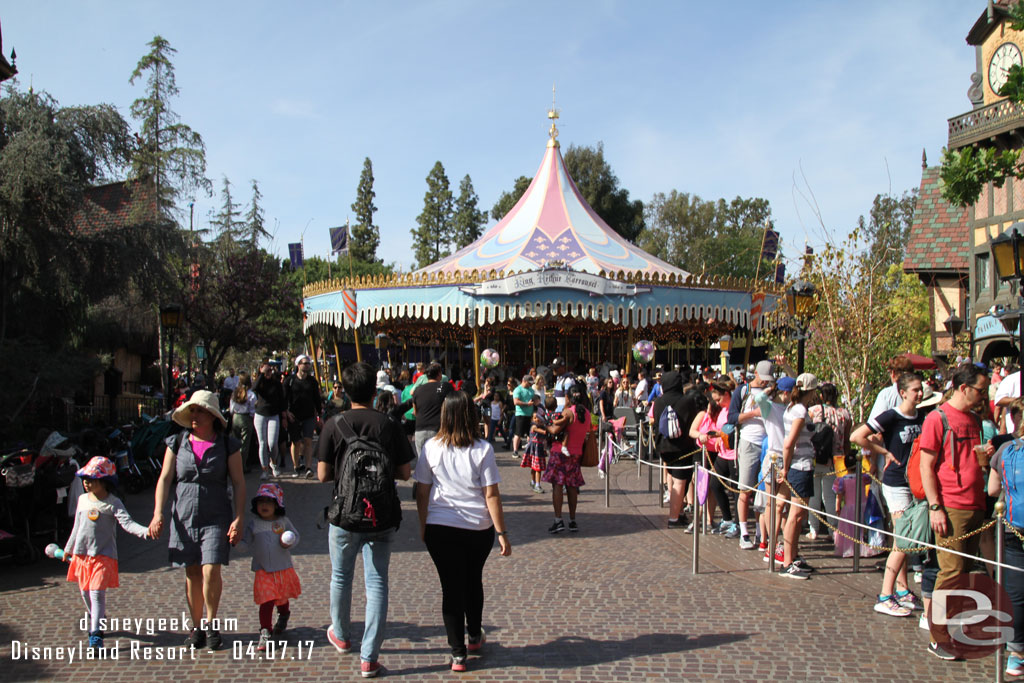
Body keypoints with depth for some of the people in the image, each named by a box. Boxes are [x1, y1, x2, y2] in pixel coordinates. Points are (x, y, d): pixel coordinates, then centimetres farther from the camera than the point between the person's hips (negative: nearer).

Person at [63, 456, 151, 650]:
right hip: (81, 554, 6)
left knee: (97, 592, -13)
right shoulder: (83, 499, 9)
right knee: (85, 592, 14)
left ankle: (96, 634, -11)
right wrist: (68, 548, 27)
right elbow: (77, 527, 20)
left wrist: (145, 531, -37)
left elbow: (127, 523, -19)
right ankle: (98, 619, 38)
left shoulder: (113, 503, -9)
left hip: (103, 555, -6)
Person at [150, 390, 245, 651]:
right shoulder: (177, 443, 6)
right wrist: (158, 513, -4)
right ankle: (197, 627, 20)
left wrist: (239, 518, -6)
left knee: (211, 571, -12)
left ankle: (211, 624, 9)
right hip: (184, 517, 2)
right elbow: (164, 479, 6)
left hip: (216, 518, -2)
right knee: (192, 574, 6)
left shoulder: (227, 445, 0)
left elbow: (238, 483, 0)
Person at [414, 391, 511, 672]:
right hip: (478, 527, 1)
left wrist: (423, 526, 13)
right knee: (473, 581, 22)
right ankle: (474, 636, 40)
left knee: (451, 587, 7)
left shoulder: (432, 448, -5)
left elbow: (422, 492, 1)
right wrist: (502, 533, -3)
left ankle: (458, 654, 9)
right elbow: (491, 495, -9)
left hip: (440, 529, 0)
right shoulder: (482, 449, -8)